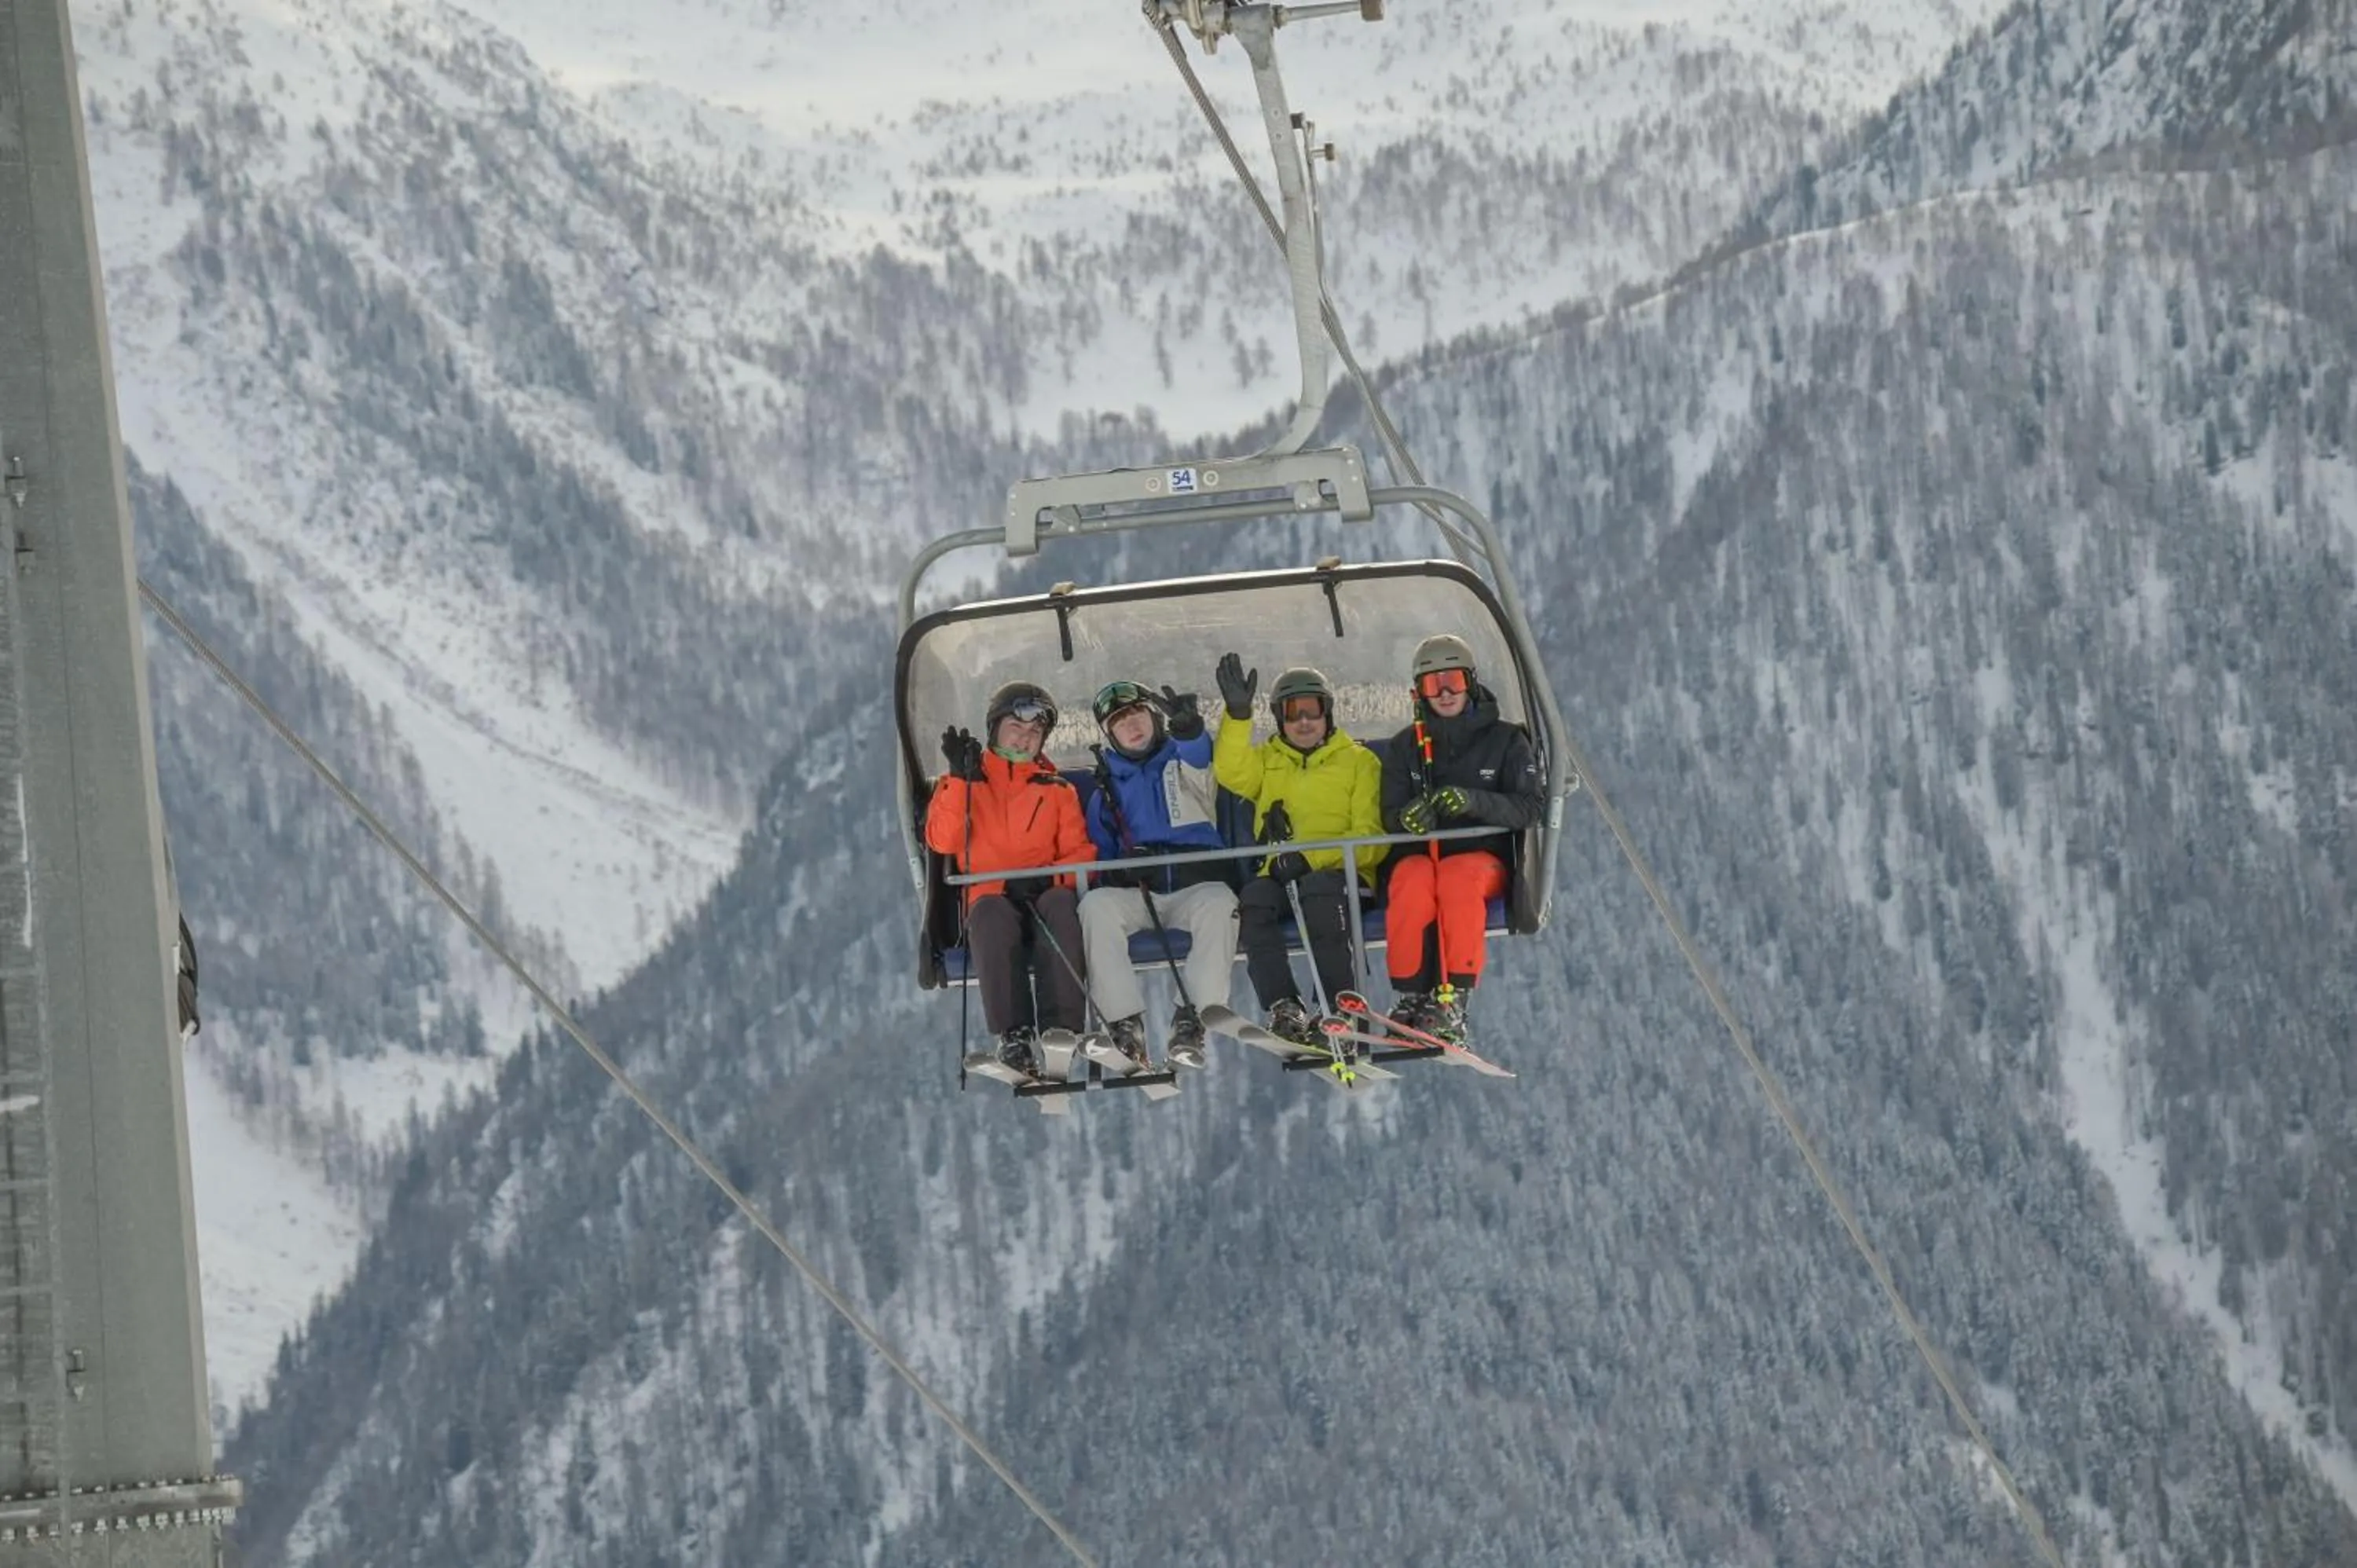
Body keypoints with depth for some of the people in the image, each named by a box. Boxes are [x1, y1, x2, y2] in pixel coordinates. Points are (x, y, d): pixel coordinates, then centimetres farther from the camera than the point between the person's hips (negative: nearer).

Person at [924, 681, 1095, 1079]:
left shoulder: (1058, 790, 21)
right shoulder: (961, 784, 18)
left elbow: (1080, 853, 9)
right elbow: (943, 841, -1)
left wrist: (1047, 878, -12)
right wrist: (960, 778, -9)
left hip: (1043, 897, 1)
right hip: (989, 899, -1)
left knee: (1061, 904, -36)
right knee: (992, 913, -38)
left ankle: (1062, 1029, -46)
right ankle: (1014, 1040, -49)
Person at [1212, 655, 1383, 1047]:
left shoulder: (1358, 761, 12)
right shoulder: (1267, 760, 22)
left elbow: (1371, 838, 2)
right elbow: (1232, 774, -1)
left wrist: (1312, 857, -13)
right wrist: (1238, 715, -15)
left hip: (1338, 872, -3)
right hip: (1280, 874, 3)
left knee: (1320, 888, -38)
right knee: (1254, 899, -32)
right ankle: (1284, 1008, -34)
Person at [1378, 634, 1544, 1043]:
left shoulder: (1506, 741, 6)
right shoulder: (1405, 747, 14)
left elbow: (1532, 807, -5)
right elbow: (1391, 815, 7)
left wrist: (1474, 801, -23)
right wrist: (1408, 816, -19)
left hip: (1485, 857, -1)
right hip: (1421, 854, 1)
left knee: (1459, 877, -39)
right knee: (1411, 880, -36)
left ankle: (1453, 1002, -41)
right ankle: (1408, 1000, -34)